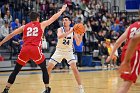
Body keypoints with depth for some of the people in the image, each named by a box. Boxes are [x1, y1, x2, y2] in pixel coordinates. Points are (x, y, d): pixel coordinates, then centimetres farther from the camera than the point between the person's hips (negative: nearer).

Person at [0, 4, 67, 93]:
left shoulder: (24, 27, 20)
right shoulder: (41, 25, 15)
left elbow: (11, 34, 18)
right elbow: (53, 18, 23)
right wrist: (62, 10, 37)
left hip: (25, 50, 2)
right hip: (36, 50, -2)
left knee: (16, 71, 12)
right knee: (44, 69, 17)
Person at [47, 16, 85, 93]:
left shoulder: (73, 31, -10)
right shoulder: (60, 29, -14)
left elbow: (78, 43, -12)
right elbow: (59, 36, -38)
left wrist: (81, 35, -29)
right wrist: (69, 32, -46)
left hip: (69, 51, 0)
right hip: (59, 51, 1)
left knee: (74, 68, -17)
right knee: (49, 67, -4)